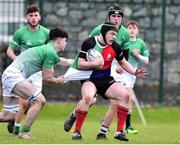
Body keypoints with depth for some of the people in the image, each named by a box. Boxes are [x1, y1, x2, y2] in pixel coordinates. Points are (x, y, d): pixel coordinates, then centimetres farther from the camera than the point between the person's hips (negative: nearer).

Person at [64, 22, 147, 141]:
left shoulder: (115, 47, 0)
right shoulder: (89, 43, -13)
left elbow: (122, 62, 18)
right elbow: (80, 64, -14)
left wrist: (134, 72, 4)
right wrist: (94, 64, -29)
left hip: (106, 80, 5)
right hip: (89, 79, -5)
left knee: (124, 95, -14)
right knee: (87, 97, -34)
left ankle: (119, 132, -7)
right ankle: (77, 131, -22)